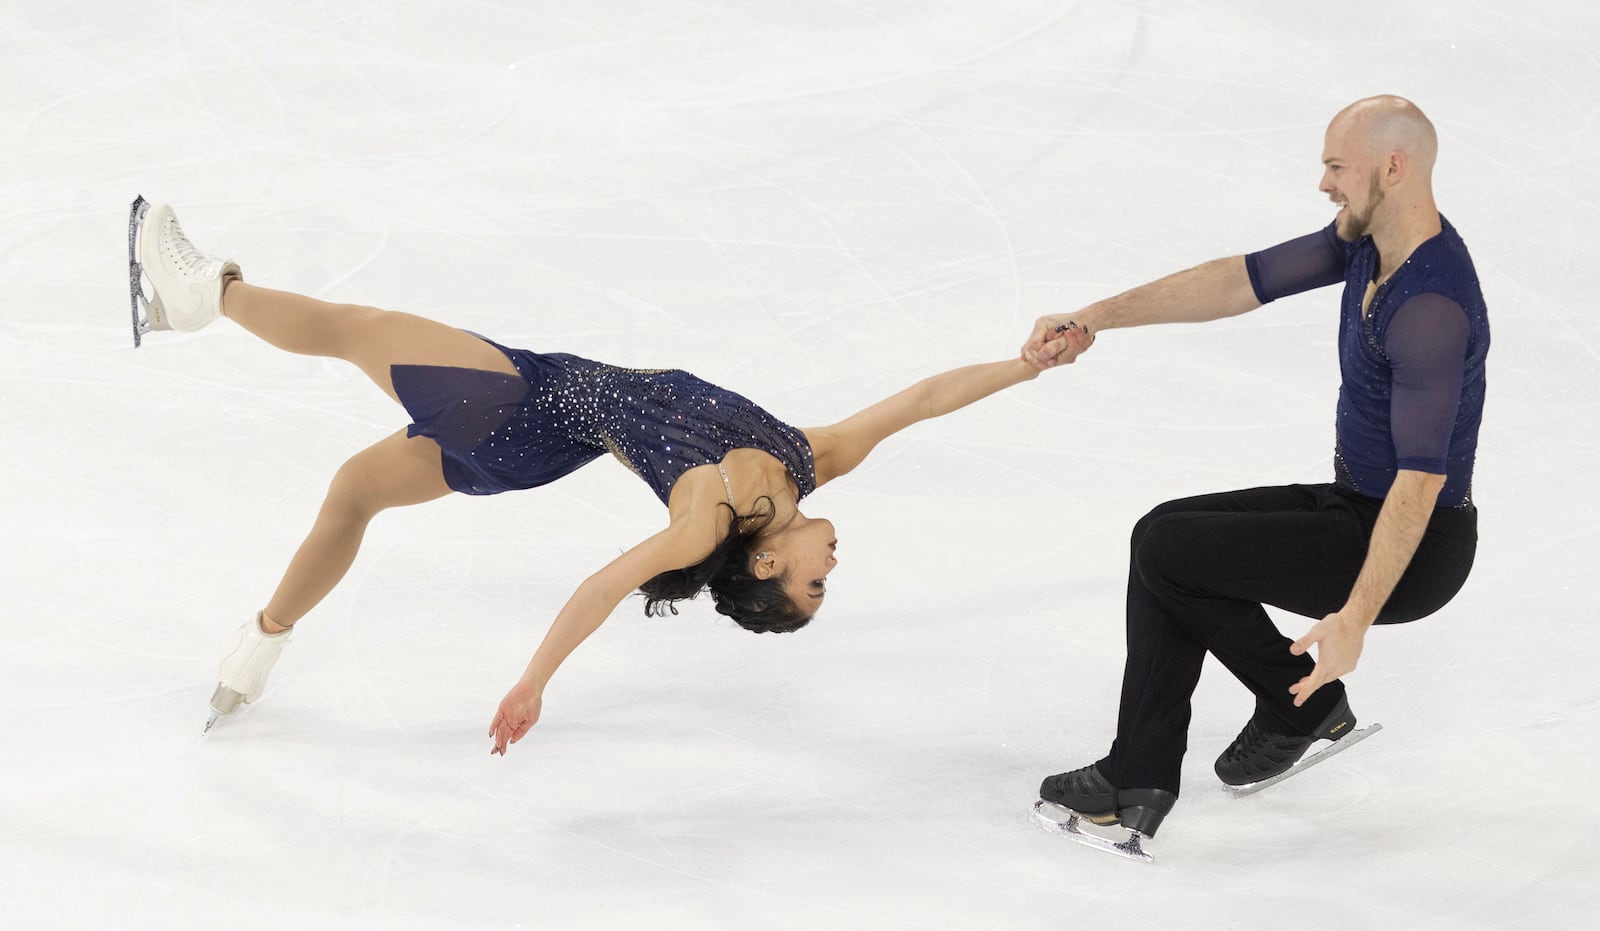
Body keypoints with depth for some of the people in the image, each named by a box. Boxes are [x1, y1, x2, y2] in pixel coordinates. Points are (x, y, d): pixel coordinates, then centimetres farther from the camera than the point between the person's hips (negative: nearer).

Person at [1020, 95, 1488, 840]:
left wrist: (1354, 618, -39)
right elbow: (1242, 282, 4)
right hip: (1356, 505, 10)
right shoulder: (1365, 242, 0)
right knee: (1167, 539, 5)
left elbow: (1422, 476, -33)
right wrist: (1093, 319, -2)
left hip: (1411, 549, -10)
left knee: (1168, 547, -12)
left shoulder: (1432, 307, -29)